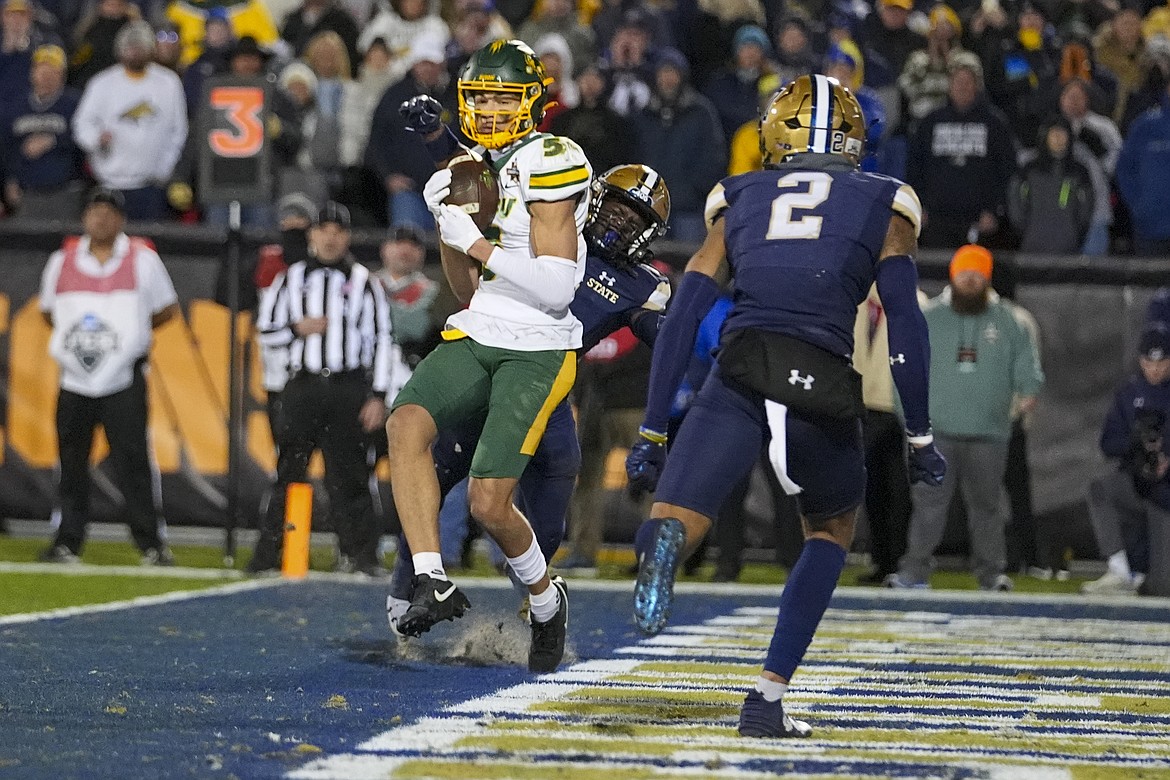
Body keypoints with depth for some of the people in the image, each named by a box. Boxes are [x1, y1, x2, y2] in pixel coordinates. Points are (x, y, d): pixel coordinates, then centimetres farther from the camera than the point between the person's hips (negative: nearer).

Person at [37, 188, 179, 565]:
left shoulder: (142, 259, 3)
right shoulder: (63, 261, 9)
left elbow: (166, 309, 12)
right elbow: (49, 311, 22)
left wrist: (128, 333, 7)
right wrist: (75, 337, 9)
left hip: (124, 380, -3)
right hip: (75, 378, 3)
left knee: (132, 461, -9)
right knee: (71, 463, 4)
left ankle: (152, 543, -6)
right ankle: (67, 542, 12)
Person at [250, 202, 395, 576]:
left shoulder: (364, 282, 7)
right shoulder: (290, 280, 11)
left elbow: (381, 341, 5)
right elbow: (265, 332, 14)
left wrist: (377, 397, -1)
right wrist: (297, 329, -7)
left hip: (349, 388, -1)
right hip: (301, 387, 1)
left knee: (349, 475, -3)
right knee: (288, 472, -1)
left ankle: (359, 553, 2)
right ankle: (268, 554, 2)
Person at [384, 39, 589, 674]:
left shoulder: (549, 165, -12)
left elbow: (556, 289, -18)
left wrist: (478, 244, -20)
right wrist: (451, 229, 1)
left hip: (538, 351, -7)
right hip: (474, 337, 7)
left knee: (488, 504, -10)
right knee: (407, 423, -24)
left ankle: (546, 599, 20)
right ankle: (432, 582, -28)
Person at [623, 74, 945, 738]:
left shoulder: (739, 199, 24)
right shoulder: (884, 205, 20)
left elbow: (683, 318, 17)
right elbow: (906, 325, 9)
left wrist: (652, 432, 18)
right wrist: (919, 436, 14)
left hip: (739, 376, 0)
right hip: (823, 386, 0)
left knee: (678, 519, -6)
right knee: (833, 530, 26)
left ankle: (663, 545, -46)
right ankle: (768, 697, 15)